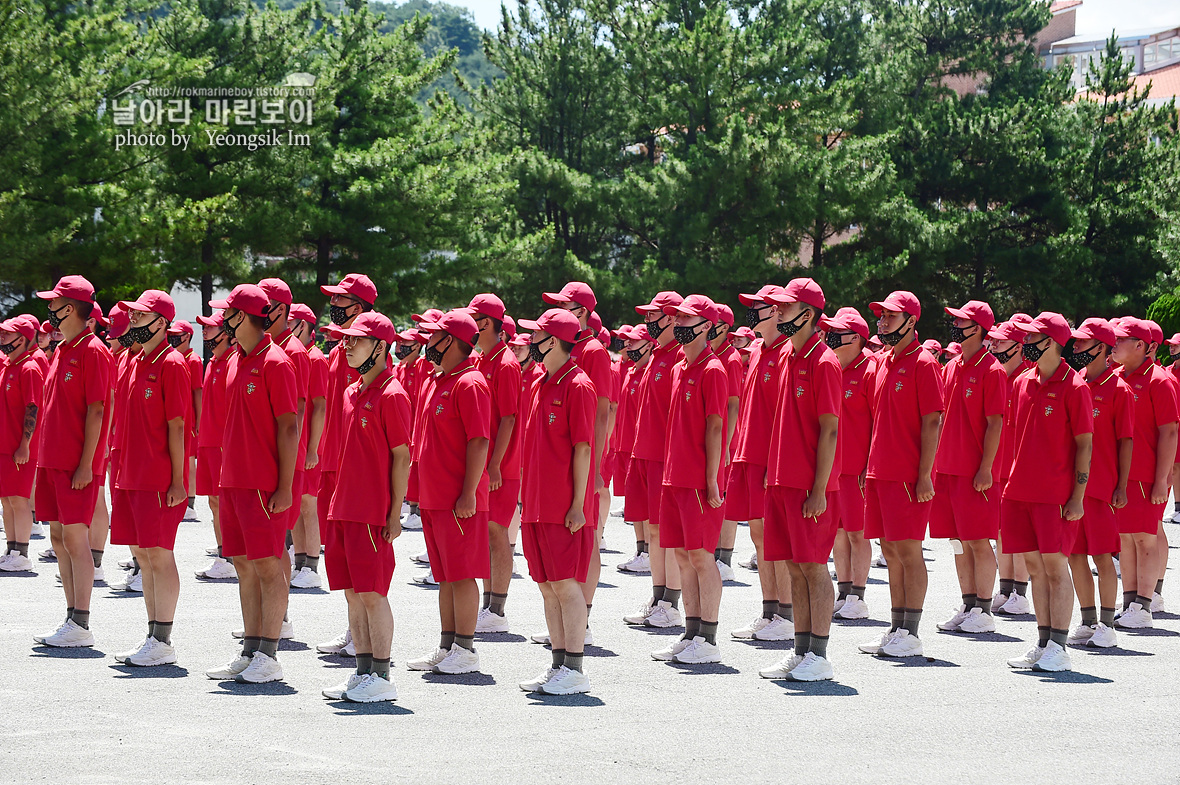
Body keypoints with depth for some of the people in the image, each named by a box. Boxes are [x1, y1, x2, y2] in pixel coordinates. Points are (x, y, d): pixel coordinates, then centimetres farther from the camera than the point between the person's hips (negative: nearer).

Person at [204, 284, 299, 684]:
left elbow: (289, 428, -13)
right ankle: (249, 653, 15)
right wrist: (227, 475, 17)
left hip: (264, 485, -8)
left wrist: (285, 486, -17)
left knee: (269, 566, -5)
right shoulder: (235, 362, 14)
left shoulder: (275, 363, -11)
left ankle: (268, 658, -2)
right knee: (245, 566, 10)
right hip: (233, 481, 8)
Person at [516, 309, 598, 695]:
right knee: (548, 587, 10)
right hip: (538, 504, 8)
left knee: (566, 584, -6)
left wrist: (577, 504, -16)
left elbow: (582, 448, -13)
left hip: (565, 510, -8)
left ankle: (574, 670, -2)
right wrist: (525, 497, 16)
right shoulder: (542, 386, 15)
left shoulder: (577, 386, -11)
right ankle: (558, 665, 15)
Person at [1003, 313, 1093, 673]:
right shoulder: (1023, 383, 11)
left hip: (1056, 494, -6)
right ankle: (1043, 643, 14)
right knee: (1035, 566, 9)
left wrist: (1078, 497, -12)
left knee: (1055, 567, -5)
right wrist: (1012, 483, 13)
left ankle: (1058, 648, -1)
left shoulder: (1073, 387, -8)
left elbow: (1085, 444, -8)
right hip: (1020, 491, 6)